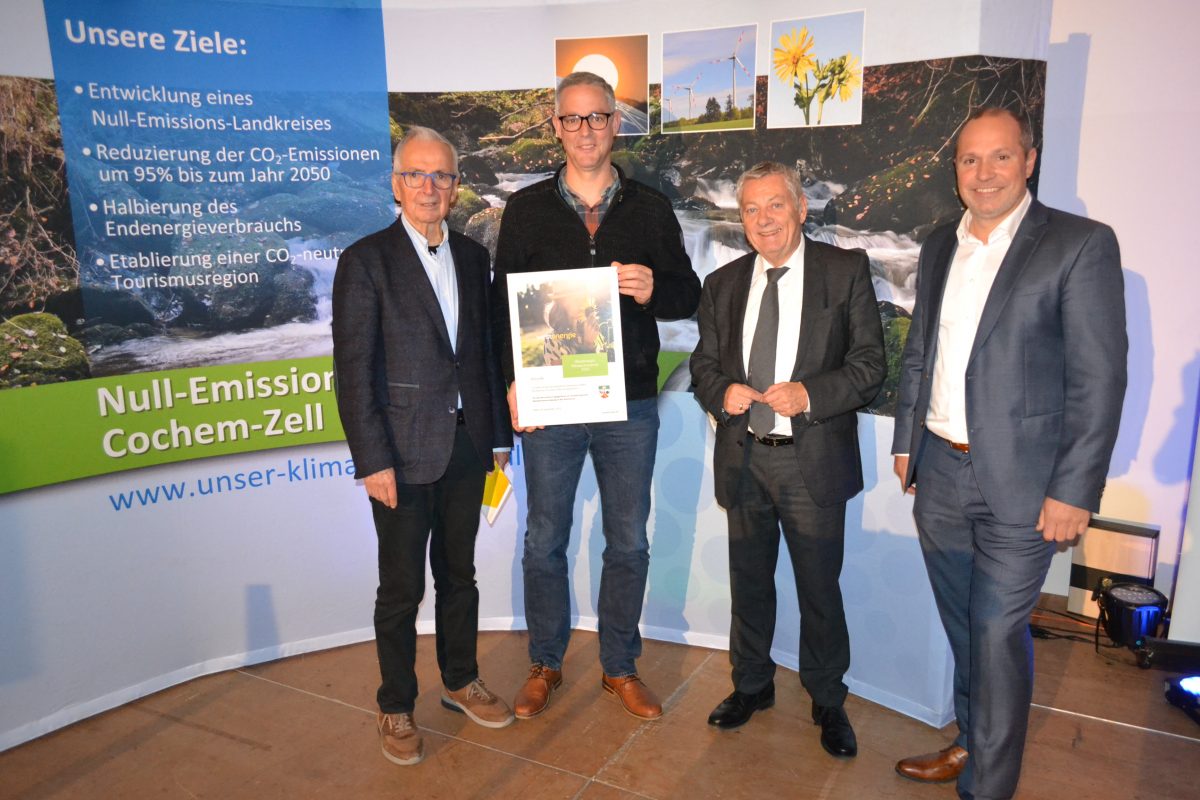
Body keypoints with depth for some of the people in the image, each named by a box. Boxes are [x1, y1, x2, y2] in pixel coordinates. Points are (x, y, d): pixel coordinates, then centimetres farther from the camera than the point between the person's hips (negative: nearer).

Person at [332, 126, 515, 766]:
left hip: (467, 446, 5)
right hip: (404, 452, -5)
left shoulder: (472, 257, 8)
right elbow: (353, 370, -11)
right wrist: (372, 461, -15)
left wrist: (499, 434, 9)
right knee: (401, 588, 8)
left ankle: (461, 681, 37)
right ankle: (396, 707, 27)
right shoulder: (366, 260, -8)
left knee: (458, 574, 18)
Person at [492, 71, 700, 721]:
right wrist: (512, 381, -8)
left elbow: (688, 295, 8)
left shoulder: (650, 209, 6)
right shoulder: (526, 209, 5)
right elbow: (503, 301, 4)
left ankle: (620, 667, 28)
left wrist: (654, 289, -16)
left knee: (629, 542, 10)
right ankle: (545, 664, 29)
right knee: (544, 541, 9)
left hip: (630, 402, 1)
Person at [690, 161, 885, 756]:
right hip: (743, 458, 3)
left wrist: (810, 394, -22)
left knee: (819, 587, 10)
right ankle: (752, 684, 39)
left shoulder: (846, 271, -3)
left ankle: (827, 701, 32)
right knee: (748, 581, 17)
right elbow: (703, 365, 11)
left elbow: (869, 363, -6)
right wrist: (721, 392, -12)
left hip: (814, 461, -3)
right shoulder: (722, 284, 8)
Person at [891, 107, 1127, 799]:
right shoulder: (940, 248, 10)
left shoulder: (1082, 244, -8)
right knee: (963, 627, 19)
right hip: (939, 473, 6)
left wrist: (1074, 490, -14)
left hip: (1018, 483, -5)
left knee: (998, 634, 1)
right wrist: (907, 443, 13)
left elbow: (1099, 378, -12)